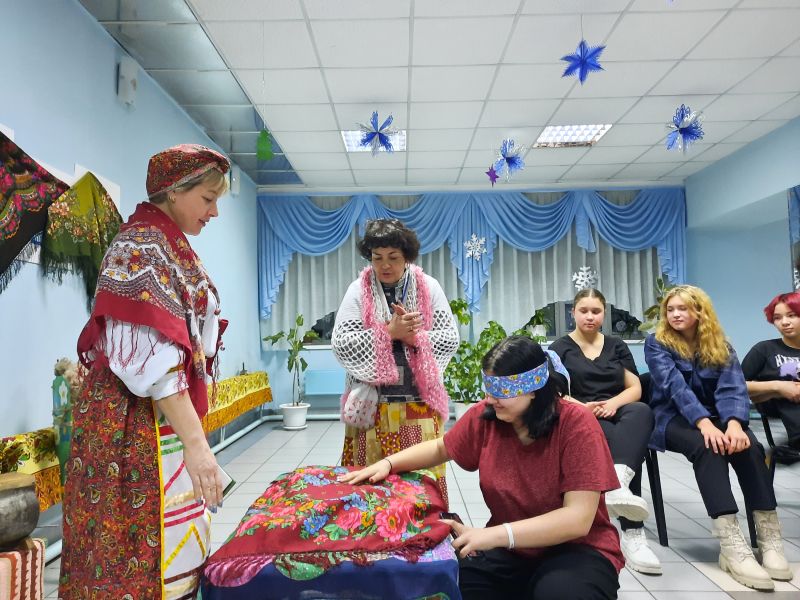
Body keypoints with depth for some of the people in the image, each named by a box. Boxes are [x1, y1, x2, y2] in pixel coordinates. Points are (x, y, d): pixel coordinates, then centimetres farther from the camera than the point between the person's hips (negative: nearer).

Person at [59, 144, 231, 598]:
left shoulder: (170, 247, 14)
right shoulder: (142, 245, -14)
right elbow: (149, 357, -23)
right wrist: (196, 442, -24)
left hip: (169, 419, 9)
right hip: (140, 426, -9)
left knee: (176, 547, 16)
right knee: (150, 551, 1)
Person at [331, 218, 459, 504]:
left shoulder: (429, 287, 2)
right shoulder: (358, 290, -1)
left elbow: (450, 339, 1)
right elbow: (341, 344, -7)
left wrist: (415, 337, -15)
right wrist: (389, 332, -15)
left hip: (420, 402, 1)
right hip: (372, 405, 0)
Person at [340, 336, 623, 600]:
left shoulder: (576, 425, -21)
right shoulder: (486, 415, -8)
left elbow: (578, 519, -26)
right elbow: (439, 448, 11)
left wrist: (492, 535, -33)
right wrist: (387, 463, -5)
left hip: (578, 549, -2)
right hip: (510, 549, 3)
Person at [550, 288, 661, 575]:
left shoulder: (617, 346, 21)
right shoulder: (560, 348, 11)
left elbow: (635, 388, 12)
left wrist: (613, 403, -12)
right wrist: (582, 406, -22)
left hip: (616, 414, 3)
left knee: (641, 411, -36)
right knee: (629, 446, -36)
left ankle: (617, 484, -60)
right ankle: (632, 533, -44)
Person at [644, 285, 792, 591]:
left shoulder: (720, 345, 7)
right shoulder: (657, 343, -3)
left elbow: (733, 387, -9)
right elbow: (675, 386, -19)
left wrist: (734, 422, -30)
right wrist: (704, 423, -34)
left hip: (715, 416, 4)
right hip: (673, 418, -3)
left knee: (750, 447, -28)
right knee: (706, 447, -35)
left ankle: (770, 539, -27)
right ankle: (731, 544, -43)